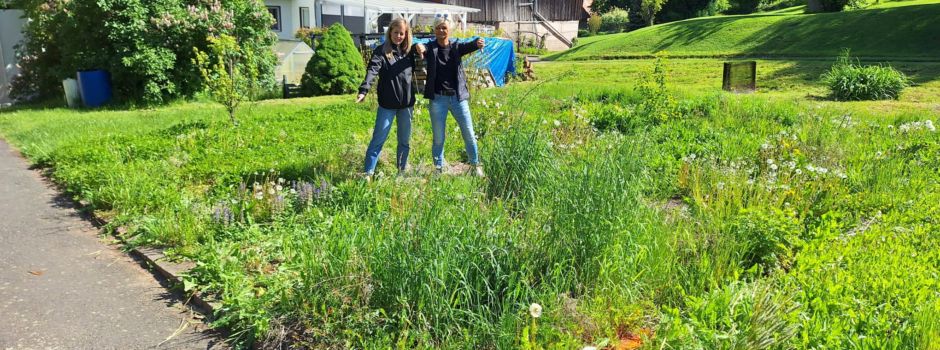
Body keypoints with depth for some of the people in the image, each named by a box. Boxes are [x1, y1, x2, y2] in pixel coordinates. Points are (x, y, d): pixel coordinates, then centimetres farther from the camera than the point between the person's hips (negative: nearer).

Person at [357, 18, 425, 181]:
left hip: (407, 103, 4)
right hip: (387, 104, -4)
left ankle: (402, 171, 27)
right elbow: (372, 70, -20)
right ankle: (368, 173, 1)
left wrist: (420, 48, -2)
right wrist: (364, 90, -37)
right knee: (378, 139, -3)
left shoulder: (409, 51, 8)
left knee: (404, 140, 13)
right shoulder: (381, 51, -6)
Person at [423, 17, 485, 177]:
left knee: (469, 134, 7)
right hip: (438, 99, -1)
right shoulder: (430, 48, 0)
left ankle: (476, 165, 24)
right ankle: (438, 168, 22)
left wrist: (477, 44, -39)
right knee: (438, 138, 8)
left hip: (458, 97, 1)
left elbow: (468, 46, -17)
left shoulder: (456, 46, 1)